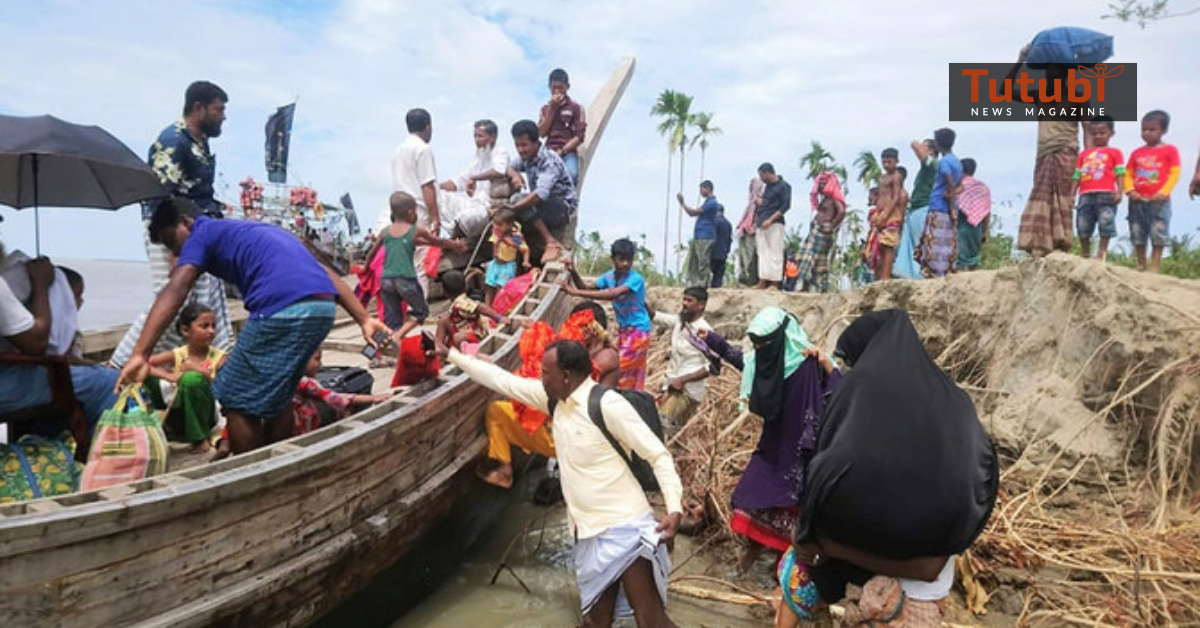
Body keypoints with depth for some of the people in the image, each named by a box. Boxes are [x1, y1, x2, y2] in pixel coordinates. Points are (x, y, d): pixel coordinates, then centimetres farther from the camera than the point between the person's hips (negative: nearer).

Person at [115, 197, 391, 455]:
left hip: (284, 311, -8)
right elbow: (325, 273, 24)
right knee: (274, 400, 24)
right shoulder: (255, 232, 34)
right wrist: (364, 319, 19)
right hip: (323, 308, 8)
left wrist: (140, 355, -15)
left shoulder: (201, 235, 14)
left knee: (237, 401, 9)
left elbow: (174, 293, -6)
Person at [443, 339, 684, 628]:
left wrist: (675, 508, -28)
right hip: (588, 533, 8)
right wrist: (450, 354, 18)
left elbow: (658, 454, -16)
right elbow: (502, 380, 13)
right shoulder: (555, 399, 5)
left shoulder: (608, 404, -18)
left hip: (625, 528, -8)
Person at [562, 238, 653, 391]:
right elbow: (587, 289, 6)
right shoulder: (609, 276, 1)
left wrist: (576, 292, -38)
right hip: (623, 330, 7)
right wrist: (573, 273, -13)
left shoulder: (636, 279, -22)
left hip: (638, 331, -7)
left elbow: (613, 295, -36)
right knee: (630, 376, 12)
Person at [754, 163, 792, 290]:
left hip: (775, 224, -8)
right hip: (762, 225, 8)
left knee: (775, 253, -7)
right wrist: (756, 221, 17)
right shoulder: (766, 187, 19)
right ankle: (763, 282, 5)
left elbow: (786, 205, -12)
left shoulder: (783, 186, -4)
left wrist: (770, 220, -19)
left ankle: (774, 283, -7)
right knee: (762, 253, 4)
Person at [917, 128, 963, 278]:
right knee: (948, 247, 9)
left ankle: (937, 276, -11)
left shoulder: (944, 161, -10)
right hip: (949, 211, 9)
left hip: (938, 210, -9)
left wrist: (952, 208, -11)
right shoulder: (957, 162, 17)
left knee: (935, 248, -9)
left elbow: (951, 186, -16)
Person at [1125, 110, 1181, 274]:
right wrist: (1130, 191, -8)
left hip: (1159, 201, -4)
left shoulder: (1170, 150, 2)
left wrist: (1163, 192, -15)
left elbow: (1174, 174, -4)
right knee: (1137, 235, 8)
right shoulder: (1136, 153, 12)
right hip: (1137, 201, 4)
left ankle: (1155, 267, -2)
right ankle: (1140, 266, 18)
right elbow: (1128, 174, 10)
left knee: (1158, 235, -5)